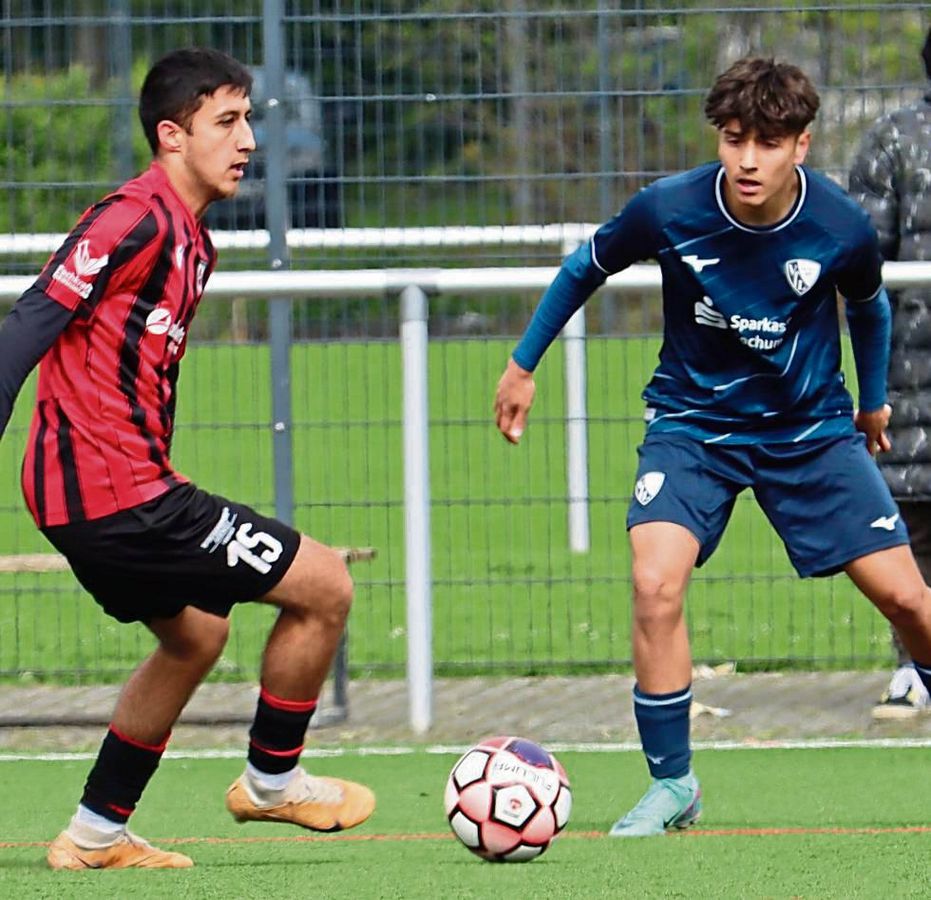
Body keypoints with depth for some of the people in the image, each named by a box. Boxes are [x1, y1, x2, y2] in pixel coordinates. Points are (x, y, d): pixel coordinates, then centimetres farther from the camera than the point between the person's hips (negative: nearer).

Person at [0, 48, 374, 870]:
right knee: (324, 587, -3)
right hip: (119, 493, -10)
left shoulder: (190, 241, 15)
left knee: (194, 634, 28)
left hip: (82, 497, 10)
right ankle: (272, 780, 15)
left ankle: (96, 833, 30)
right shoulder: (138, 219, -16)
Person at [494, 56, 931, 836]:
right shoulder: (669, 210, -22)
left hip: (810, 425, 1)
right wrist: (524, 364, 9)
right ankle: (672, 785, -7)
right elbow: (586, 268, 0)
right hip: (693, 420, -1)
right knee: (655, 583, -23)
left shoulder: (842, 228, -19)